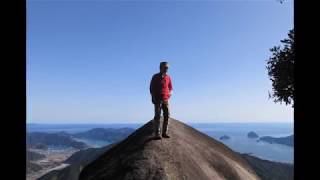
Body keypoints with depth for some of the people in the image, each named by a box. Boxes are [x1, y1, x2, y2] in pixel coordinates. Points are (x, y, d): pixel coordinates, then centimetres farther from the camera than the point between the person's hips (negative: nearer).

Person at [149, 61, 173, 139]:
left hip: (165, 99, 4)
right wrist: (153, 98, -9)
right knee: (157, 116, -7)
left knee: (167, 115, 0)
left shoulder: (168, 77, 11)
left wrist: (170, 93, -2)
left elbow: (170, 87, 17)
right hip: (158, 99, -4)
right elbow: (151, 88, 0)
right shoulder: (155, 77, 0)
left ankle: (164, 133, 8)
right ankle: (157, 134, -4)